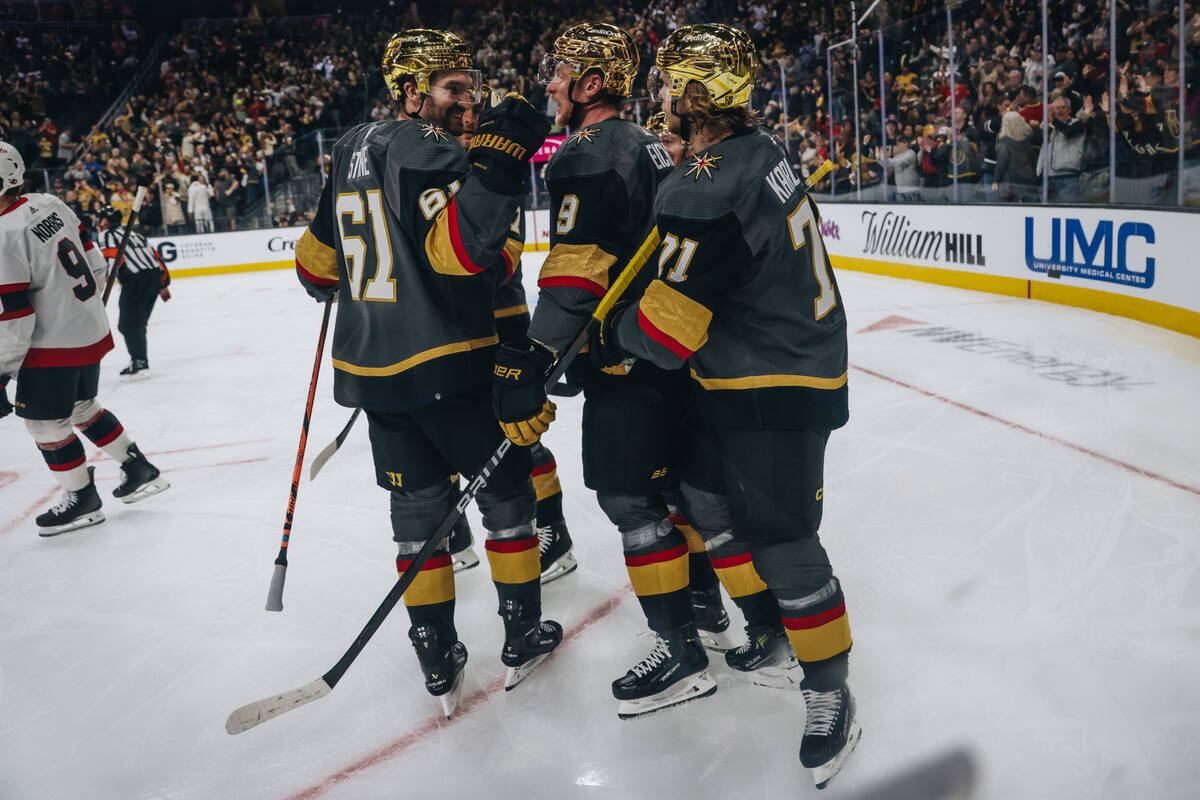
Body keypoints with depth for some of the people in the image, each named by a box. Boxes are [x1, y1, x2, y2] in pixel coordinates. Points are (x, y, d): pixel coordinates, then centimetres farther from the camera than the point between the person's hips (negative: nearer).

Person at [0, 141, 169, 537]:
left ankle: (82, 500, 18)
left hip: (55, 345, -8)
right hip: (93, 331, 9)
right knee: (81, 406, 23)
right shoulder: (50, 204, 0)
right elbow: (94, 262, 11)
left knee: (43, 421, 6)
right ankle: (139, 471, 29)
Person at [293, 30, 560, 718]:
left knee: (417, 506, 13)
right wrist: (495, 164, -28)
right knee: (506, 491, 10)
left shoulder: (352, 150, 14)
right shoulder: (428, 150, -11)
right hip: (445, 368, -7)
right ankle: (524, 638, 22)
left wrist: (335, 286, 43)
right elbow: (459, 249, -28)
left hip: (371, 369, 7)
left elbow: (319, 264, 22)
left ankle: (439, 662, 20)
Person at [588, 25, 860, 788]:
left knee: (782, 540, -1)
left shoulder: (707, 194, -27)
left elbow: (666, 327, -25)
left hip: (778, 388, -10)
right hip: (745, 373, 10)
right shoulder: (759, 146, 4)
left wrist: (606, 339, -5)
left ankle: (831, 692, 17)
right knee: (708, 502, 21)